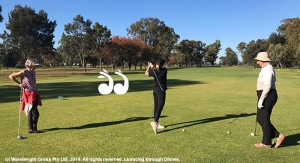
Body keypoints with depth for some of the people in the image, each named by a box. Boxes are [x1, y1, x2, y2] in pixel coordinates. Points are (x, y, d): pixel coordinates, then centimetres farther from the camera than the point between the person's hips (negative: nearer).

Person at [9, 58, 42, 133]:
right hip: (28, 95, -7)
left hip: (34, 94, 7)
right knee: (35, 113, -9)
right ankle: (32, 128, 3)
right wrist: (19, 84, -5)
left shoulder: (33, 72, 10)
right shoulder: (24, 72, -11)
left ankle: (31, 128, 20)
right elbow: (11, 76, -6)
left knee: (31, 113, 13)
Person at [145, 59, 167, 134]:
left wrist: (149, 66, 28)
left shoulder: (153, 71, -1)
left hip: (155, 90, 5)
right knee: (160, 107, -9)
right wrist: (153, 66, 18)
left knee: (156, 107, 12)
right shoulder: (164, 70, -9)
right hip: (161, 91, -5)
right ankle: (155, 122, -25)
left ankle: (157, 124, 22)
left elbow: (146, 74, 19)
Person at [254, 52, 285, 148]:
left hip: (267, 96, -10)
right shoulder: (266, 69, 16)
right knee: (260, 119, 14)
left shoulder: (267, 69, -17)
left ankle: (266, 143, 14)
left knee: (264, 119, 1)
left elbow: (267, 86, -24)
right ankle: (278, 136, 18)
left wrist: (260, 100, -22)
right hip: (267, 96, 10)